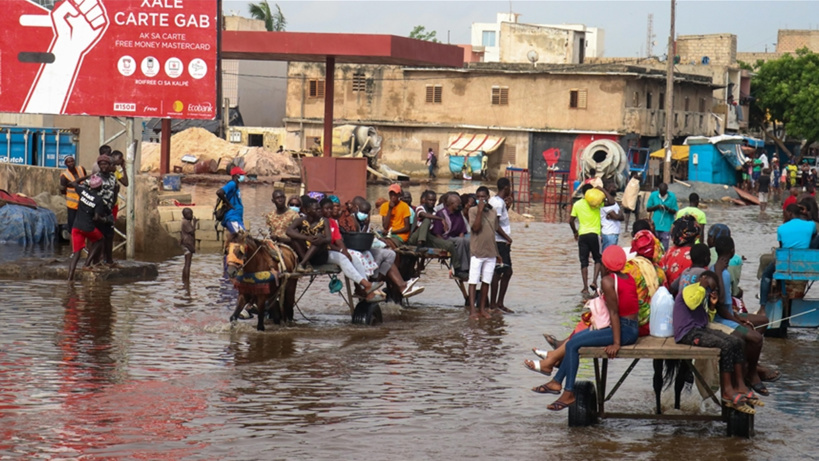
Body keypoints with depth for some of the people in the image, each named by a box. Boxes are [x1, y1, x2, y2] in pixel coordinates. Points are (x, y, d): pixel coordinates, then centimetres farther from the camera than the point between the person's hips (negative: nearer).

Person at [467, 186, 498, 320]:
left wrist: (496, 252, 17)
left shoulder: (493, 213, 11)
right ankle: (472, 310, -7)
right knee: (473, 281, -5)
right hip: (477, 252, -5)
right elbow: (476, 228, -17)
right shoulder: (473, 211, -4)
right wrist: (480, 210, -19)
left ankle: (482, 309, 15)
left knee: (486, 281, 8)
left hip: (490, 252, 5)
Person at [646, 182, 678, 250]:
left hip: (667, 226, -2)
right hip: (655, 225, 2)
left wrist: (667, 208, -22)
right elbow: (648, 209, 3)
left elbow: (674, 211, -2)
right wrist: (657, 207, -15)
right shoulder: (653, 195, -2)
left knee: (664, 247, -5)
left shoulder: (672, 197, -5)